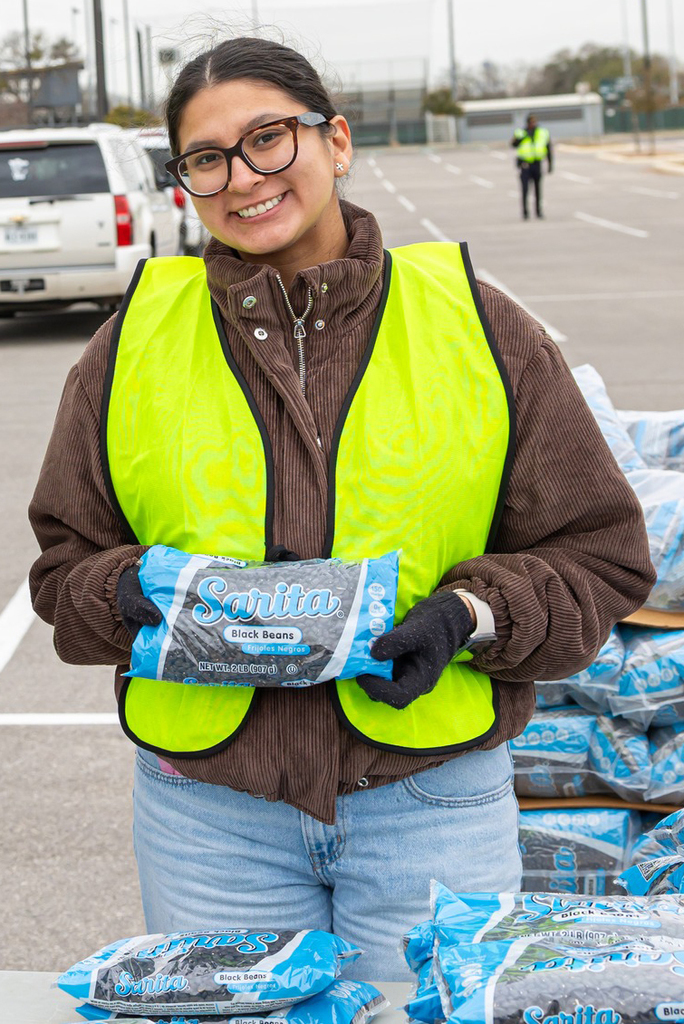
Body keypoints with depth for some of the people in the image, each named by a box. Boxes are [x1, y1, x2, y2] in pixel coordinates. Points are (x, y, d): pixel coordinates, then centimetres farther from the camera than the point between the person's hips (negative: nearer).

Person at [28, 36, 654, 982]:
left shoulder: (479, 328, -2)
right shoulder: (132, 346, 3)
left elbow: (600, 557, 1)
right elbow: (66, 572, 8)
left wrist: (468, 616, -16)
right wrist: (149, 597, -14)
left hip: (434, 805, -1)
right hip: (207, 815, 1)